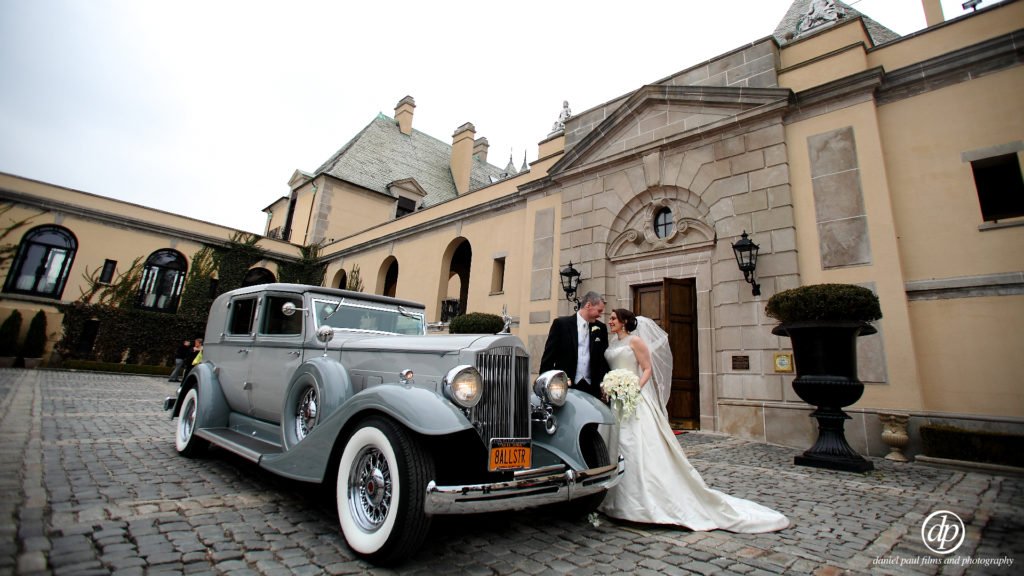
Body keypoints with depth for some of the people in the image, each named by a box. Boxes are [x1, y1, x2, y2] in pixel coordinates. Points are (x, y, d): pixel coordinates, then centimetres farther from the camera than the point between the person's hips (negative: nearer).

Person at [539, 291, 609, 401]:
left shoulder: (601, 328, 10)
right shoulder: (561, 323, -1)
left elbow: (604, 358, 14)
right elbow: (548, 356, 0)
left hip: (592, 388, 3)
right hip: (565, 388, -3)